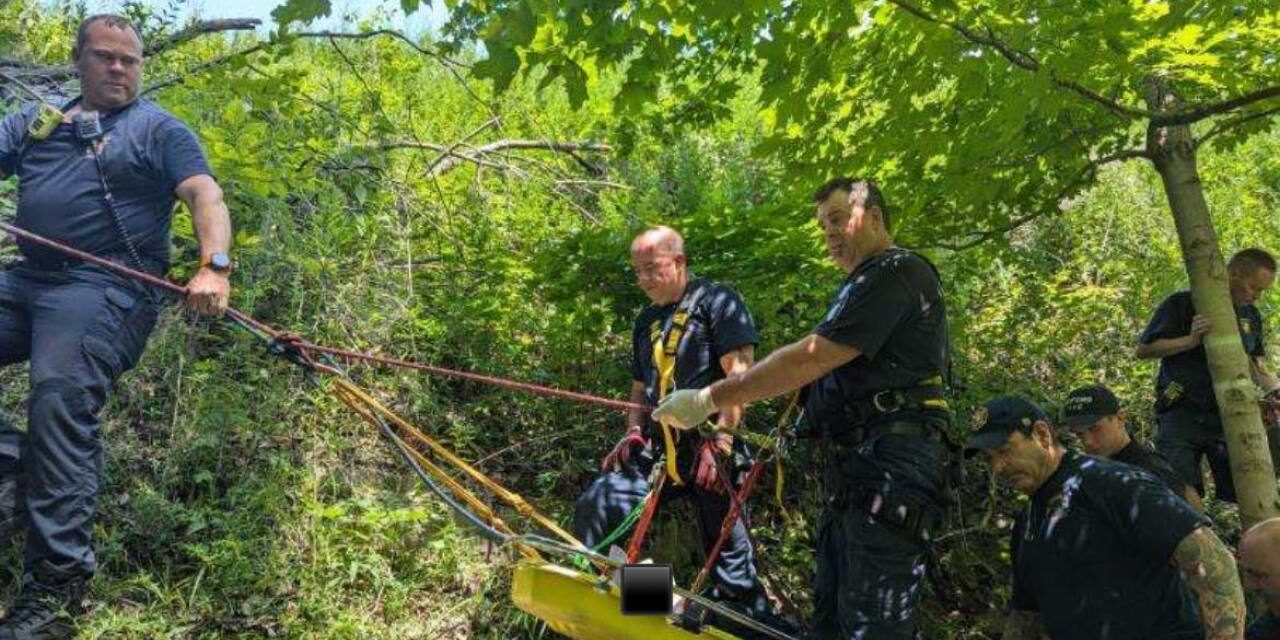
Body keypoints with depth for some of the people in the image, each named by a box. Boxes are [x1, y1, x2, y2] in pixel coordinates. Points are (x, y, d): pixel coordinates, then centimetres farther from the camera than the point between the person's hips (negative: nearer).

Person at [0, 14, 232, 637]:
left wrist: (214, 267, -22)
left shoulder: (159, 130, 11)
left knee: (61, 399, -24)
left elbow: (205, 196, -3)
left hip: (107, 288, -6)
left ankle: (55, 586, -22)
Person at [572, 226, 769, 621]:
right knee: (594, 508, -6)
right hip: (657, 449, 6)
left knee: (727, 549, -2)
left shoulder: (718, 302, -3)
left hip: (708, 448, -6)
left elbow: (739, 376, -13)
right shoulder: (647, 321, 20)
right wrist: (633, 433, 9)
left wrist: (717, 442, -19)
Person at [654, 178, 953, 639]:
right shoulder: (868, 285, 25)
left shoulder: (895, 273, -10)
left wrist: (709, 400, -18)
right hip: (853, 471, 11)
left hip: (889, 470, -11)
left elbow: (810, 358, -20)